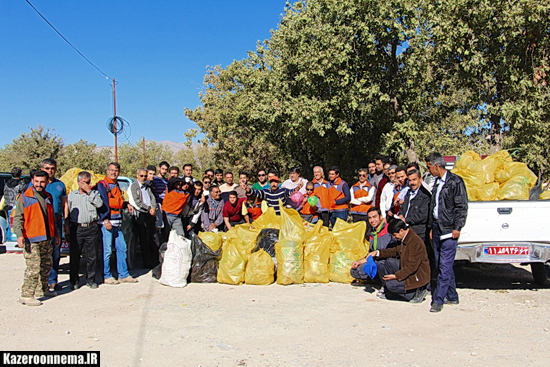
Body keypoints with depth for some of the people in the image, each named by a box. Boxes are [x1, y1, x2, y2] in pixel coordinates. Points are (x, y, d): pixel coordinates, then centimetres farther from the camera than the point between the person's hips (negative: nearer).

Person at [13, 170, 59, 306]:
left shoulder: (48, 197, 15)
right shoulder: (24, 197, -3)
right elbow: (17, 218, -5)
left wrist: (56, 233, 27)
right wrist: (19, 235, -18)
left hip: (47, 239, 7)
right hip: (31, 239, -6)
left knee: (46, 265, 15)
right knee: (34, 267, -12)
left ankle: (42, 289, 30)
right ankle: (26, 295, -6)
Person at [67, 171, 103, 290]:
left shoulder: (94, 193, 11)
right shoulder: (71, 195, 15)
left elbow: (99, 204, -10)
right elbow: (68, 212, 16)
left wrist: (89, 191, -9)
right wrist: (67, 228, 10)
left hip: (92, 228, -1)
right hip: (76, 228, 1)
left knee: (92, 256, 3)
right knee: (74, 256, 3)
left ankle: (91, 280, 16)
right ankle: (74, 281, 15)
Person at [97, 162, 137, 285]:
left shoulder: (117, 186, 21)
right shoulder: (102, 185, -5)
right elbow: (103, 203, -13)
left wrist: (126, 204, 10)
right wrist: (106, 220, -19)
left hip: (117, 223, 8)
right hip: (106, 222, -8)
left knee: (122, 248, 8)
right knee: (107, 250, -4)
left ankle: (123, 275, 16)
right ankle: (106, 276, 7)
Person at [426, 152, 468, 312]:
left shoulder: (455, 181, -8)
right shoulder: (437, 182, 16)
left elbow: (462, 206, -11)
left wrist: (457, 227, -14)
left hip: (449, 229, -8)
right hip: (437, 227, 9)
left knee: (445, 266, -9)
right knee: (440, 265, 11)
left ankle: (438, 300, -7)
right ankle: (452, 296, 21)